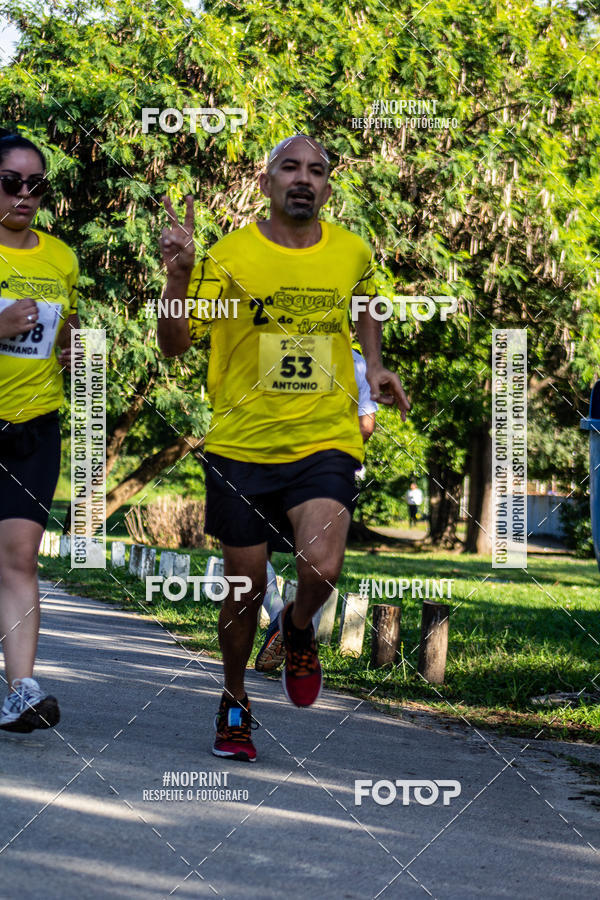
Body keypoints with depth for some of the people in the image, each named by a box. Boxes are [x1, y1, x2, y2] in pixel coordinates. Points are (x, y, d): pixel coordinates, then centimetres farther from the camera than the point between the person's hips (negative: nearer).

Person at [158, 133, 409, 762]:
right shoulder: (229, 256, -5)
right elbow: (174, 345, -9)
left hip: (326, 442, 1)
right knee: (245, 587, 6)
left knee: (321, 569, -21)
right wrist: (178, 276, -25)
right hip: (241, 445, 0)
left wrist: (374, 367, 11)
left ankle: (298, 629, 16)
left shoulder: (352, 253, 4)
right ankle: (235, 703, 31)